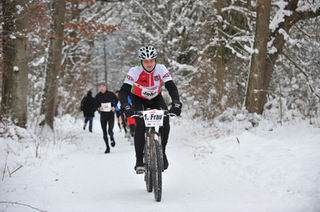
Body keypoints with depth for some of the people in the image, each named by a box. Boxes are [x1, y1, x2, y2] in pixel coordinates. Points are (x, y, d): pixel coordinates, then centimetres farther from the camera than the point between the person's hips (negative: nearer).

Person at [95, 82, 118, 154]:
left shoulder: (111, 94, -5)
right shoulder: (98, 96, -1)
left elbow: (116, 101, 12)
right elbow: (96, 105, 9)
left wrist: (114, 107, -4)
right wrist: (99, 108, -12)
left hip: (111, 114, -2)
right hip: (103, 115, 2)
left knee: (110, 130, -16)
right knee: (104, 133, 4)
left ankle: (112, 138, 18)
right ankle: (107, 147, 16)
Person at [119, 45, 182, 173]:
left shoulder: (161, 69, -27)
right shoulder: (134, 71, -30)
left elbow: (171, 87, -31)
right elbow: (124, 91, -36)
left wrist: (176, 104, -48)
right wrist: (126, 107, -52)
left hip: (156, 98, 2)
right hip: (138, 99, -2)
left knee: (165, 123, -19)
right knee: (140, 126, -22)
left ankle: (162, 152, 2)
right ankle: (139, 161, -13)